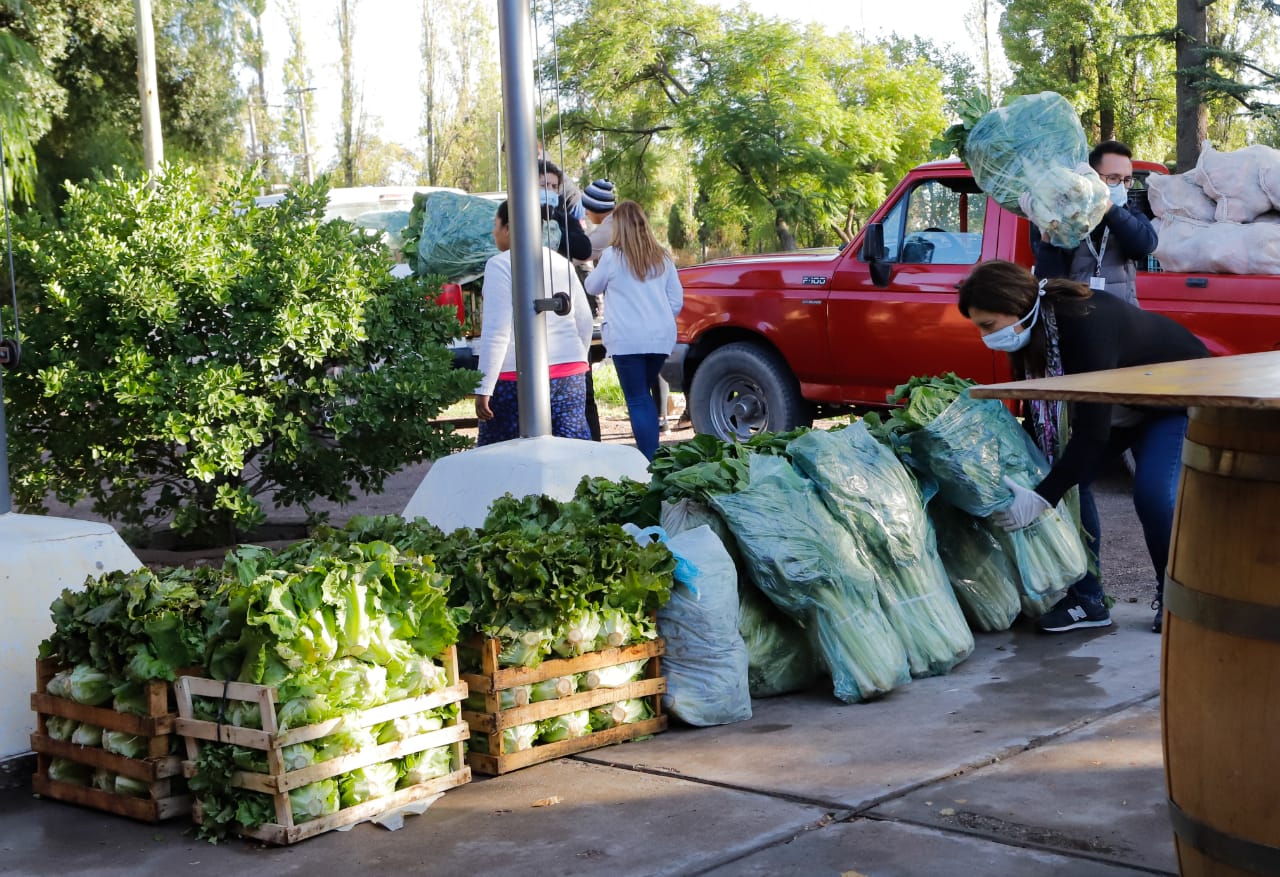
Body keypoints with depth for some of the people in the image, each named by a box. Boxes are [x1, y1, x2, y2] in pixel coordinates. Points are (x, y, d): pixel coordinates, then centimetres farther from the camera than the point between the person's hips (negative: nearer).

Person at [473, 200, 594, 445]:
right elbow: (584, 323, 18)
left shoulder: (501, 265, -7)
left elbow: (496, 333, -14)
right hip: (571, 374, 6)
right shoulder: (562, 263, 14)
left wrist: (483, 389, -13)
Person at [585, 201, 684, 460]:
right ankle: (652, 454, 14)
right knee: (646, 395, 17)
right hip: (660, 338, 5)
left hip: (627, 339, -5)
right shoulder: (661, 257, 10)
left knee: (637, 400, -3)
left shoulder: (612, 256, -4)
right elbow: (677, 300, 11)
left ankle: (649, 461, -11)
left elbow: (592, 287, 13)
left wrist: (595, 274, 33)